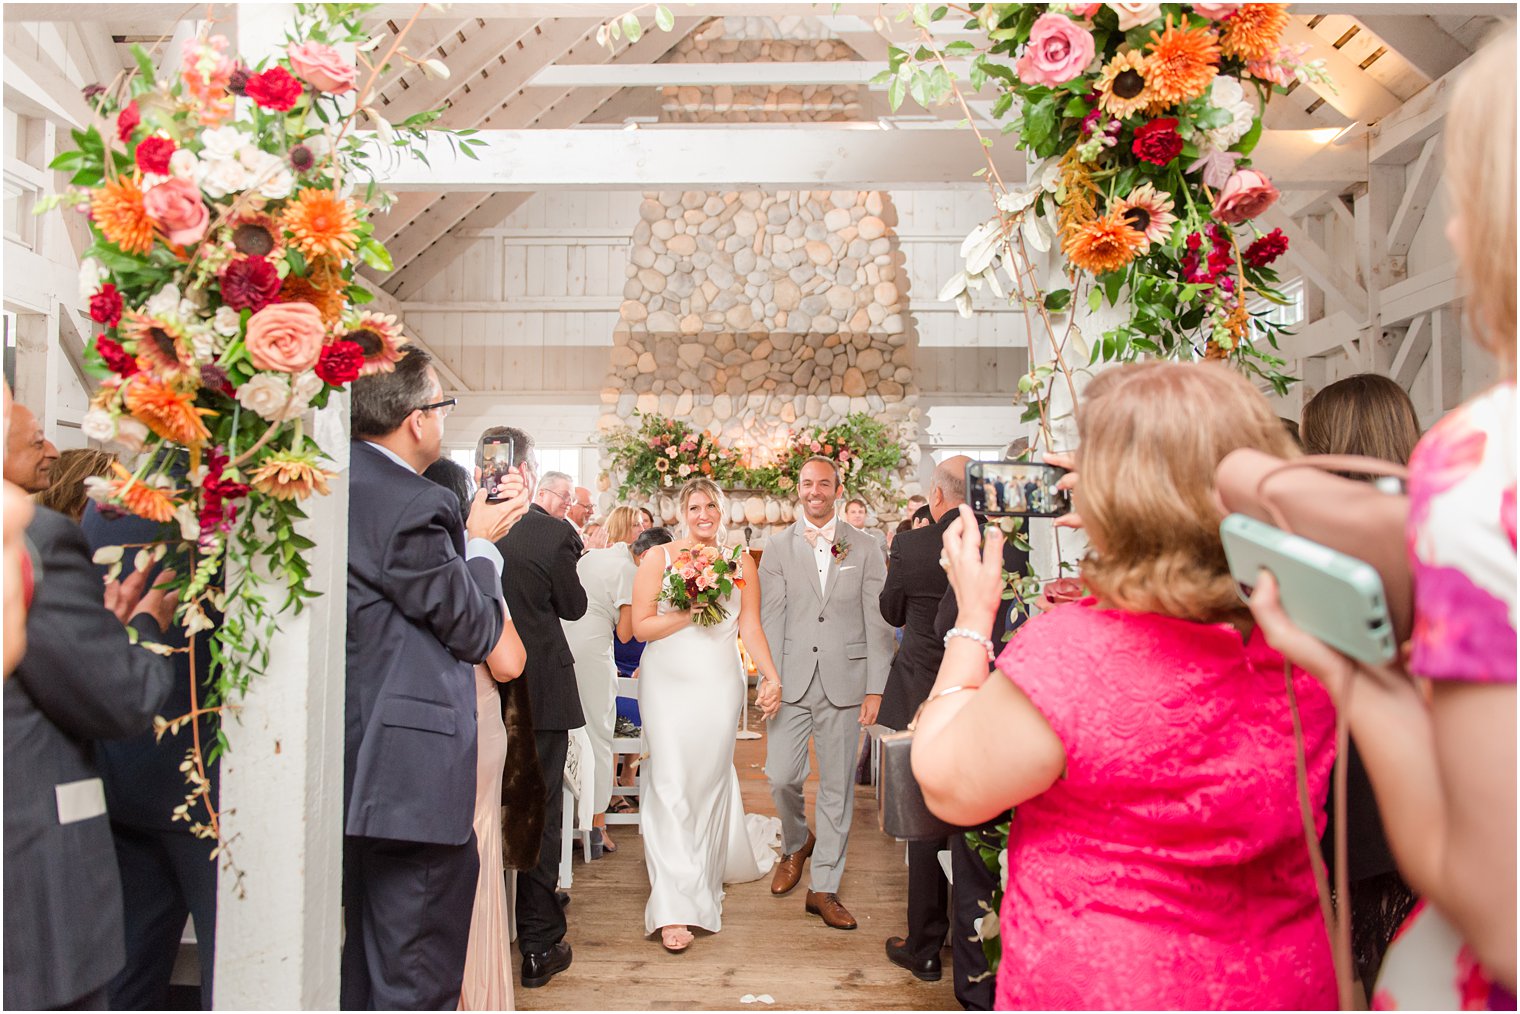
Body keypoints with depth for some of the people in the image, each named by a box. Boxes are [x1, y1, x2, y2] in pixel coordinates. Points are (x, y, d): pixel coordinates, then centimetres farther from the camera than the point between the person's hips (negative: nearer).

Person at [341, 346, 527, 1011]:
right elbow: (475, 631, -10)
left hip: (360, 762, 10)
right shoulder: (413, 506, -20)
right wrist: (480, 542, 3)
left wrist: (469, 528, 8)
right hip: (412, 777, -10)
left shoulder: (347, 482, 7)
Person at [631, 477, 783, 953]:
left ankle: (706, 874, 36)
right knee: (670, 785, -6)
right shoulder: (659, 558, 1)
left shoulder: (740, 562, 8)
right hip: (667, 682, -2)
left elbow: (751, 627, 6)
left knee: (711, 779, 8)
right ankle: (674, 908, -2)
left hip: (719, 683, 2)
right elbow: (641, 626, -2)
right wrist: (689, 614, -13)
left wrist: (771, 676, -3)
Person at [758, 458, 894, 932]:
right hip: (793, 680, 0)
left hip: (844, 682, 0)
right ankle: (796, 845, 30)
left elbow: (877, 622, 2)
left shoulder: (864, 547, 4)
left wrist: (875, 688, -4)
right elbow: (769, 620, 2)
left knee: (837, 787, 6)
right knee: (780, 777, -2)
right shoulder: (778, 547, 6)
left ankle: (823, 888, 19)